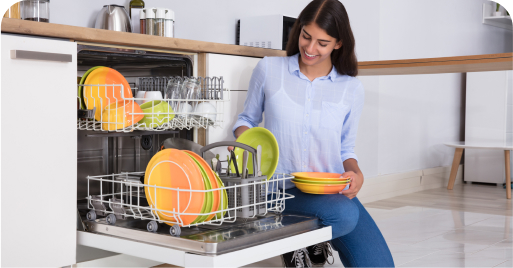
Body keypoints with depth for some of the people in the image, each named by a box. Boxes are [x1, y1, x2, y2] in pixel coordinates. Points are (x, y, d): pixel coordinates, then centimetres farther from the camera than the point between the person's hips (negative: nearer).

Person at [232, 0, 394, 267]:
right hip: (283, 190, -3)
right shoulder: (269, 69, 0)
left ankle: (316, 242, 15)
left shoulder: (351, 88, 3)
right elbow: (246, 119, 11)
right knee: (345, 215, -33)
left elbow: (346, 149, 11)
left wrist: (355, 174, -10)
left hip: (333, 191, 3)